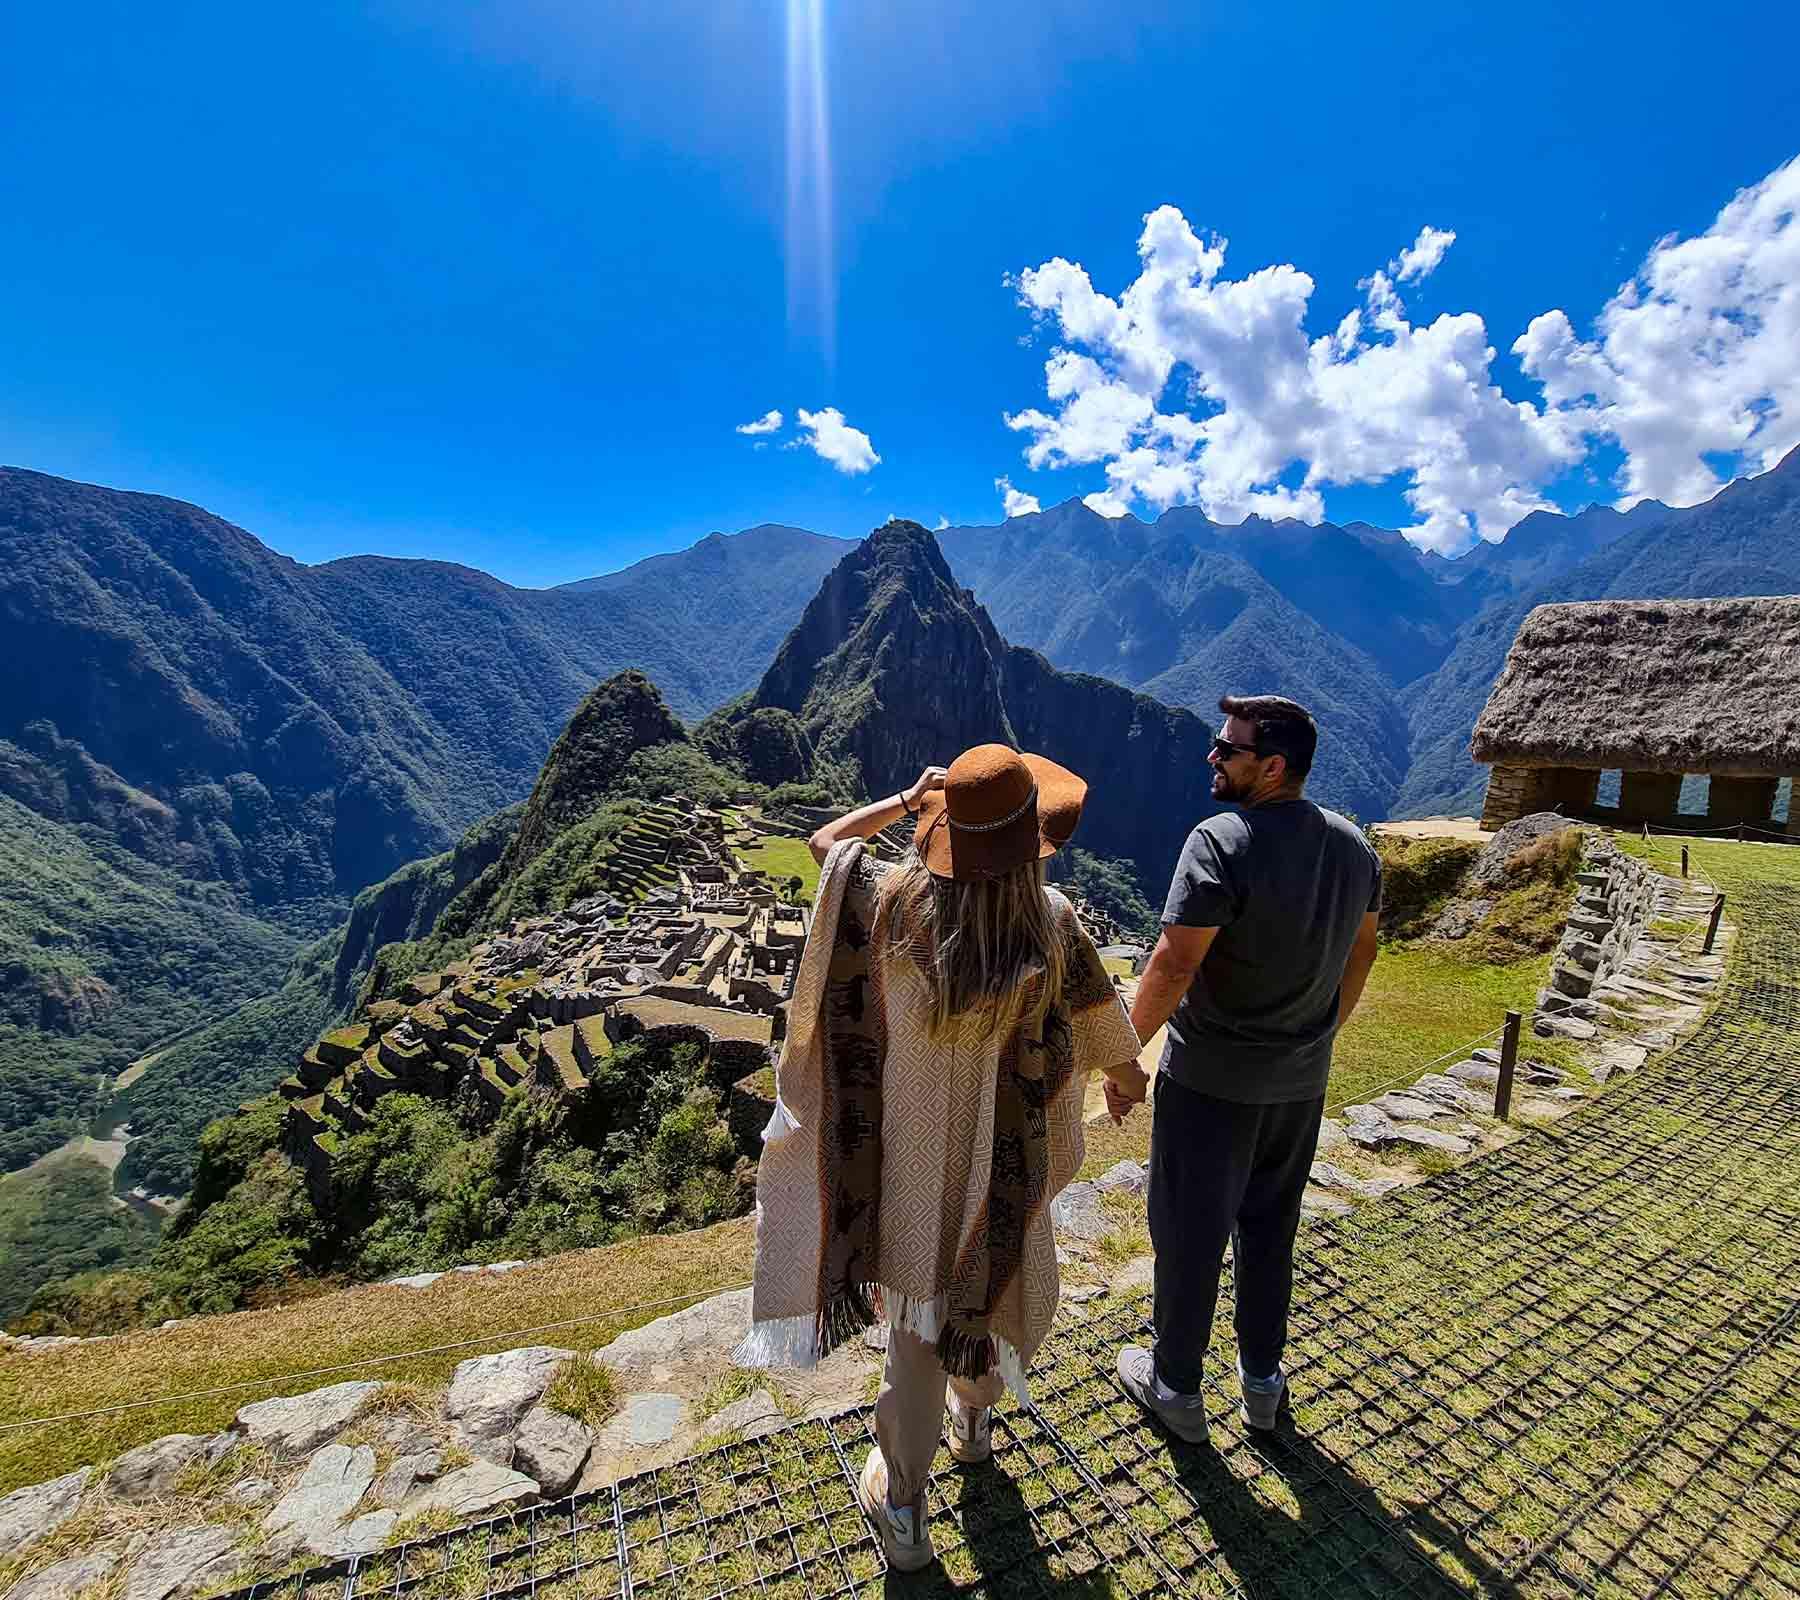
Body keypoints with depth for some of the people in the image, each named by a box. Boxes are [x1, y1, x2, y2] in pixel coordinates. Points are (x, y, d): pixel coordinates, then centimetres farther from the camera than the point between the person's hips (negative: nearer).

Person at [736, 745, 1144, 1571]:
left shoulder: (895, 901, -23)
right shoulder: (1051, 920, -21)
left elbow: (825, 840, -4)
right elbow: (1096, 1010, -2)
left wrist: (906, 799, 4)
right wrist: (1126, 1068, 19)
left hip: (913, 1146, 0)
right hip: (1006, 1148, 1)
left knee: (920, 1302, 18)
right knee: (990, 1279, 27)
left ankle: (903, 1501, 33)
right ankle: (973, 1413, 54)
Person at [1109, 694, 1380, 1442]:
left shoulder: (1221, 843, -24)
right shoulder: (1353, 844, 0)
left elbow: (1173, 966, -26)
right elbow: (1361, 951, 11)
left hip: (1210, 1078, -7)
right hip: (1301, 1079, 7)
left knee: (1190, 1231, 12)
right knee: (1271, 1227, 23)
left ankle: (1175, 1386, 30)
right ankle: (1263, 1380, 39)